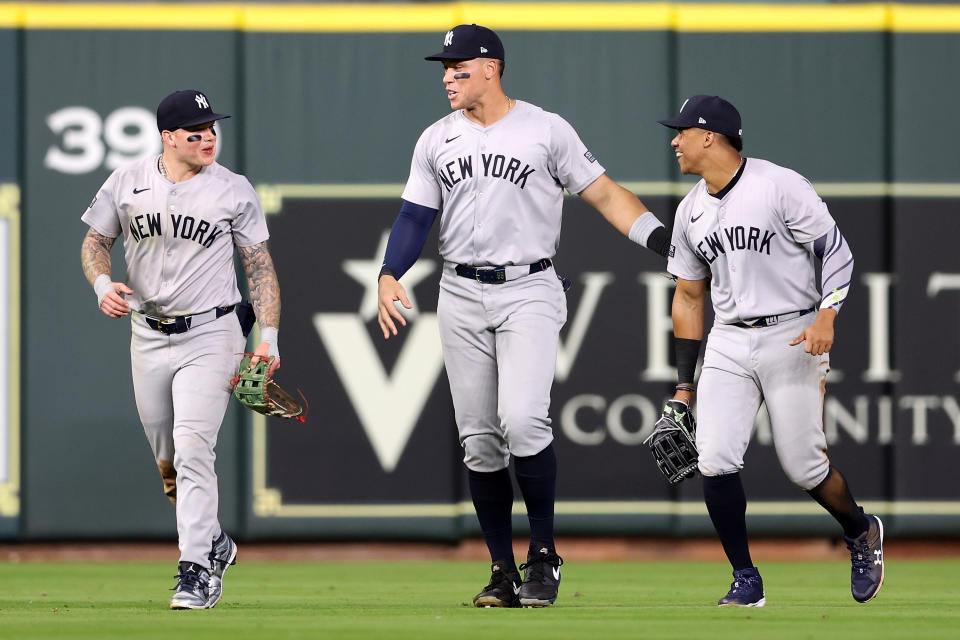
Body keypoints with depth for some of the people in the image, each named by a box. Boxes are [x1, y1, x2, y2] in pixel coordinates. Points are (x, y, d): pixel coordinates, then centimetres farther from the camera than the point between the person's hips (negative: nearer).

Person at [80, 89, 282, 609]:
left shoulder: (235, 191, -3)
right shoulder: (126, 183, 1)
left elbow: (259, 266, 2)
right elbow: (95, 241, 12)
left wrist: (269, 337, -8)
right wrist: (103, 284, -9)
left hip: (211, 336, -3)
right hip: (148, 336, 3)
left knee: (192, 448, -17)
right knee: (167, 462, 11)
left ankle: (195, 573, -16)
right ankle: (214, 543, 34)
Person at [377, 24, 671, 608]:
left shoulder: (546, 130, -1)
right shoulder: (437, 140, 10)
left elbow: (604, 193, 0)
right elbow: (416, 216, 8)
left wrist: (663, 239, -13)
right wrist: (389, 276, -9)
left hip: (529, 292, -4)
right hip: (462, 298, 4)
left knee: (523, 421, -20)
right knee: (479, 439, 2)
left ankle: (544, 554, -5)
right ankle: (504, 572, 10)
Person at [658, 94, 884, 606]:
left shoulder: (781, 187, -10)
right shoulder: (691, 212, 10)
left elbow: (837, 252, -8)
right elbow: (689, 296, 16)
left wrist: (826, 316, -23)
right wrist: (684, 382, 13)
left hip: (792, 337, -5)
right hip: (728, 344, 5)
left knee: (802, 466, -4)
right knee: (715, 461, -11)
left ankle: (861, 532, 27)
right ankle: (746, 581, -1)